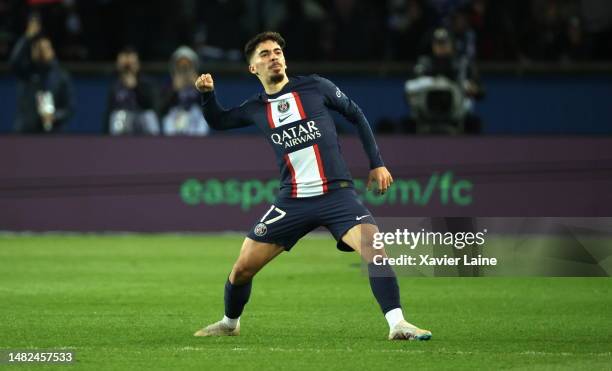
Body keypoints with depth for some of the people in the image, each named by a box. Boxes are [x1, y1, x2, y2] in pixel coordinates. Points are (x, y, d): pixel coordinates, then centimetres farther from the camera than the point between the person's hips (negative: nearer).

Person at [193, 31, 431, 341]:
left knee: (375, 250, -26)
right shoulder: (256, 109, 10)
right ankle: (229, 323, 28)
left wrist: (377, 164, 7)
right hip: (292, 201, 3)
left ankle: (397, 325, -21)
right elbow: (218, 121, 26)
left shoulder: (314, 87, 2)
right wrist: (207, 93, 5)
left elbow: (356, 116, 11)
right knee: (242, 268, 1)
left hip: (337, 195, -2)